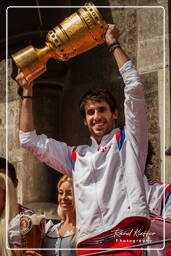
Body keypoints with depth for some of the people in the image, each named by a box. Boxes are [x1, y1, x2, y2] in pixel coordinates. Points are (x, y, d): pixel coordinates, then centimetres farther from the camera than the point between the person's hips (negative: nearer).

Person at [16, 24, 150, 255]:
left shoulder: (128, 140, 15)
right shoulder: (76, 156, 26)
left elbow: (135, 88, 6)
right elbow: (29, 140, 28)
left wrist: (114, 44, 13)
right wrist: (27, 92, 27)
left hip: (126, 236, -4)